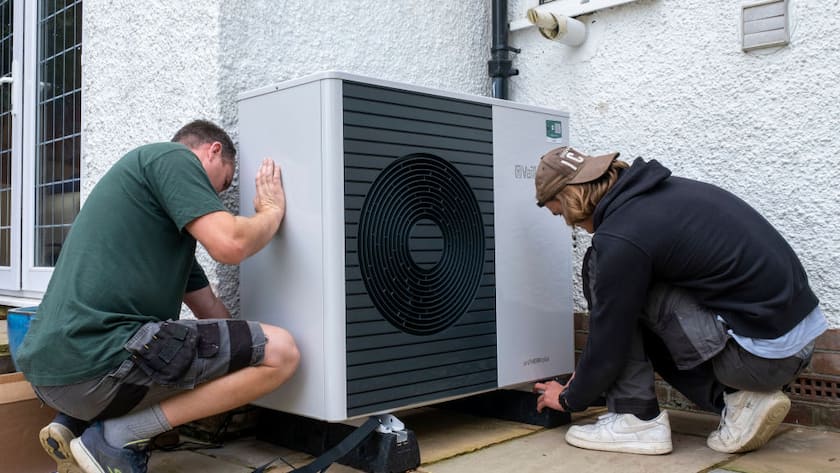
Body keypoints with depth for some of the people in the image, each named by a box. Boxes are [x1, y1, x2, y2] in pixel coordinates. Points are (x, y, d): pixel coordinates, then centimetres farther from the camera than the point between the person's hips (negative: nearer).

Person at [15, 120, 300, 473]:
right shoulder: (174, 157, 1)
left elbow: (210, 308, 30)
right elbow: (229, 244, -14)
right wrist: (272, 210, 7)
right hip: (97, 362, -10)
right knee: (281, 352, -6)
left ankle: (75, 423, 14)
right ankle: (120, 436, -7)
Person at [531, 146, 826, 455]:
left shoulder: (620, 238, -17)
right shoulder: (660, 190, 11)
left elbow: (610, 340, -8)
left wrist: (571, 398, 12)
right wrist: (588, 372, 29)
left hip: (764, 355, -9)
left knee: (599, 269, -5)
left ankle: (636, 420, 1)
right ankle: (738, 399, 10)